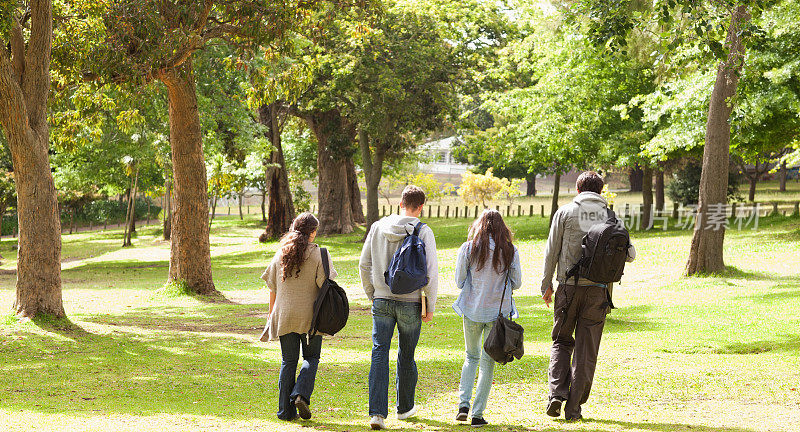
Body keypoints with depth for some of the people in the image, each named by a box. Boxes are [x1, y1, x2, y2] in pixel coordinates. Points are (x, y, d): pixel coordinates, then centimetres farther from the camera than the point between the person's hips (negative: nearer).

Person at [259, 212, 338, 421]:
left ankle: (286, 410, 7)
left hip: (284, 315, 3)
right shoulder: (318, 254, -6)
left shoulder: (281, 254, 5)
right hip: (310, 314, -3)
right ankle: (301, 395, -11)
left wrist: (271, 315, 17)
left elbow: (272, 288, 9)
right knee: (311, 358, 11)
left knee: (288, 361, 9)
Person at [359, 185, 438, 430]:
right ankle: (405, 408, 29)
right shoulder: (423, 232, -7)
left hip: (382, 301, 2)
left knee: (379, 355, -1)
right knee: (406, 356, 14)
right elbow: (431, 271, -11)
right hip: (410, 303, -1)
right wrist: (430, 306, -1)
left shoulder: (378, 227, 2)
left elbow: (364, 265, 6)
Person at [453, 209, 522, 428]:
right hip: (498, 312, -1)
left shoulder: (468, 249, -4)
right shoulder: (510, 251, -4)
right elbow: (516, 283, 2)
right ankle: (478, 414, 5)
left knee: (471, 356, 20)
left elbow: (459, 281, -1)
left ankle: (463, 404, 4)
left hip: (472, 310, 1)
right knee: (488, 362, 7)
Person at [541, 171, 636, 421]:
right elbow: (629, 254, 5)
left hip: (569, 287, 0)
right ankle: (574, 407, 4)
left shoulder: (564, 213, 2)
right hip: (598, 290, 1)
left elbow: (551, 252, 1)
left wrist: (546, 285, 10)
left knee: (562, 342, 15)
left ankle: (557, 393, -4)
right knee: (586, 350, 5)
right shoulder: (610, 217, 5)